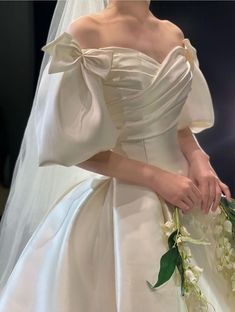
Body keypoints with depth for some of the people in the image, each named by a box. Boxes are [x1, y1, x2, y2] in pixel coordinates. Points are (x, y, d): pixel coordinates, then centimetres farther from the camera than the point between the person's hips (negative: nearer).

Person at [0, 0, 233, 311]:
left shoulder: (173, 34, 6)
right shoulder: (86, 32, -13)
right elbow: (69, 144, -15)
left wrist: (199, 160, -6)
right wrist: (155, 177, -17)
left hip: (183, 182, 7)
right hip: (126, 200, -6)